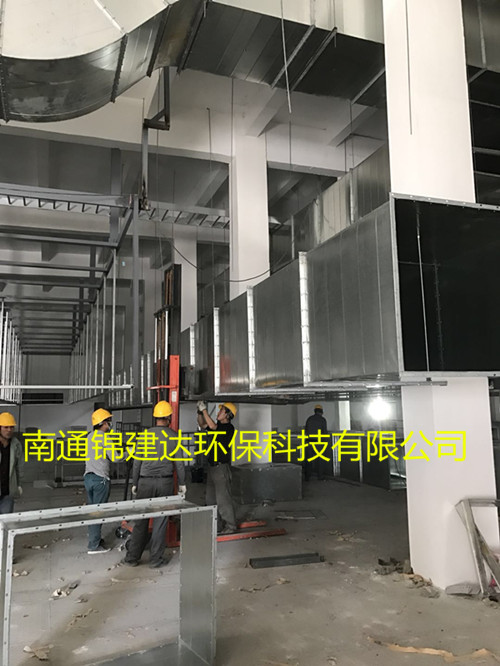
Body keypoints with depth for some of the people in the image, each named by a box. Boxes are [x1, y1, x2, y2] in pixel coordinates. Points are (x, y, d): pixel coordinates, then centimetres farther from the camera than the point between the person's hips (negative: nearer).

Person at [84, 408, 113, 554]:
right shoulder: (105, 439, -14)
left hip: (88, 477, 8)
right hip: (100, 479, -8)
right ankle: (94, 546, 3)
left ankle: (94, 539, 24)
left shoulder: (90, 437, 10)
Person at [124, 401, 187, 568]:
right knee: (160, 520, 5)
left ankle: (132, 557, 15)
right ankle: (156, 559, 11)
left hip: (145, 482, 1)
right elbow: (179, 463, -1)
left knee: (141, 519, 9)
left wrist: (134, 483, 10)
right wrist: (182, 483, 9)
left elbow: (137, 462, 1)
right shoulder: (174, 436, -3)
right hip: (165, 482, -1)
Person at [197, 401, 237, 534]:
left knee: (223, 498, -6)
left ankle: (230, 526, 4)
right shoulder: (219, 426, 14)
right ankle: (218, 525, 22)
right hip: (212, 467, 9)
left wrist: (204, 409, -19)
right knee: (211, 499, 13)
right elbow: (202, 425, 20)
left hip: (222, 467, -9)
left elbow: (212, 426, -26)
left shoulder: (228, 427, -13)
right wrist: (200, 412, 5)